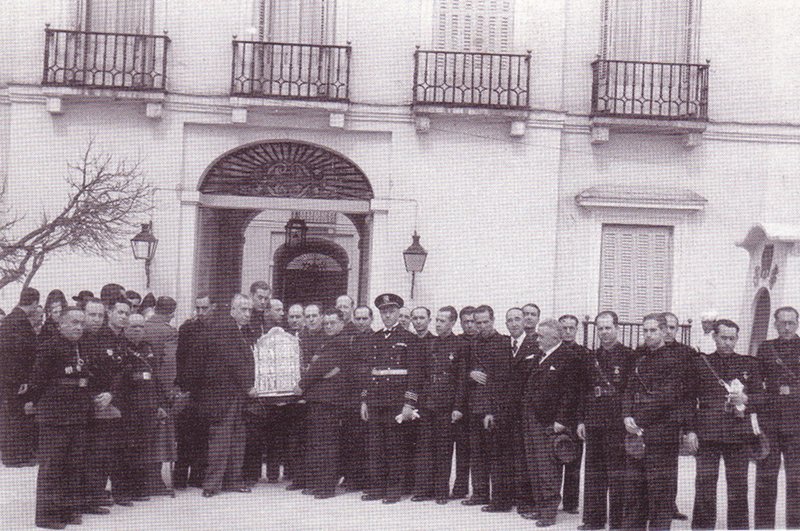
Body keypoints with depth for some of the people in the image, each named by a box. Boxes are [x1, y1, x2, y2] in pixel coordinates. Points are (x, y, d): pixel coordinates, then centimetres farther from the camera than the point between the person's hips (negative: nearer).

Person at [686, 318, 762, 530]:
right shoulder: (700, 362, 7)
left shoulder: (749, 364, 11)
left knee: (738, 488, 3)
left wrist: (745, 399, -9)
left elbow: (760, 398, 14)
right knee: (705, 487, -2)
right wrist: (691, 430, -1)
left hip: (739, 434, 1)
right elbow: (689, 399, 8)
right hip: (707, 433, -1)